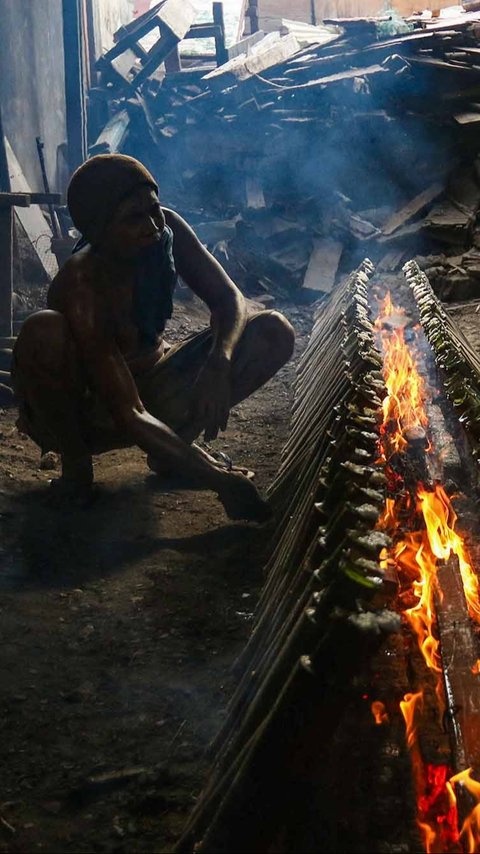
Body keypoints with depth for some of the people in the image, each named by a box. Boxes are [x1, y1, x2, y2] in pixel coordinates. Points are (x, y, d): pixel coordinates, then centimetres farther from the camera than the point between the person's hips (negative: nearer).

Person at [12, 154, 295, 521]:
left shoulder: (168, 229, -16)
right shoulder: (80, 287, -31)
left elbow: (228, 298, -12)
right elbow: (127, 414, -34)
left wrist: (218, 364, -36)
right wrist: (218, 478, -41)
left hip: (153, 387, 5)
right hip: (88, 415, -5)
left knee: (275, 332, -13)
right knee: (42, 332, -37)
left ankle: (177, 438, -7)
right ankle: (75, 463, -13)